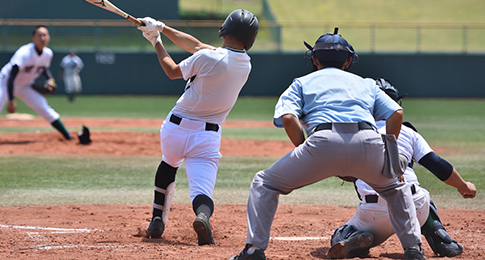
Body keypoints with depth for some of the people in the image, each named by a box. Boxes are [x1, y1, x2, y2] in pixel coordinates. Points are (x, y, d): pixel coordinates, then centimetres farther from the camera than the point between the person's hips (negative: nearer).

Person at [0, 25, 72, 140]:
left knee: (45, 108, 0)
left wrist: (50, 79, -6)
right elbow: (11, 77, -34)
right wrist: (11, 101, -40)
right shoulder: (24, 53, -31)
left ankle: (67, 136, 11)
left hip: (25, 87, 6)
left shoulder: (48, 53, -9)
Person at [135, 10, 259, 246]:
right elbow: (197, 45, 11)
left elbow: (173, 71, 4)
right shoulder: (245, 65, 5)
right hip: (207, 137, 1)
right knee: (202, 192, -6)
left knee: (169, 163, 31)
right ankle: (202, 215, -43)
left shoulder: (207, 58, -14)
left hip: (176, 129, -1)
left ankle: (157, 221, 29)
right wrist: (162, 28, 12)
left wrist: (157, 42, 17)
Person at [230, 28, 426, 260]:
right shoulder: (366, 84, 34)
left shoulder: (302, 83, 28)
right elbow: (396, 114, 17)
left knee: (265, 183, 17)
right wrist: (389, 153, 21)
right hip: (369, 143, 2)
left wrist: (306, 156, 12)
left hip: (324, 140, -2)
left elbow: (288, 118, 7)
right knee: (396, 188, 32)